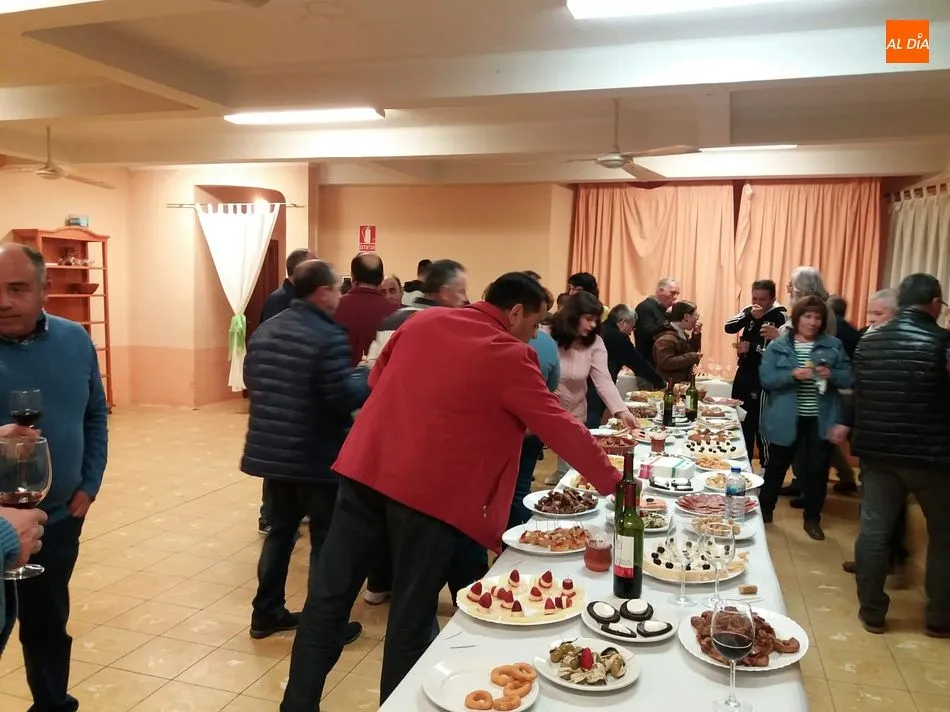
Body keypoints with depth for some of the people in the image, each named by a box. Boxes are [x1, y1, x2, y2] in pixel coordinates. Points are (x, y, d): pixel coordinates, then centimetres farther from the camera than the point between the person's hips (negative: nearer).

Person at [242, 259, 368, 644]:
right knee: (326, 540, 6)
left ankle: (266, 613, 30)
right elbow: (344, 398, -23)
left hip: (271, 452, 8)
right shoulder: (329, 336, -19)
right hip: (316, 457, -7)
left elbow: (250, 382, 17)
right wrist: (368, 376, -6)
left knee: (280, 530, 20)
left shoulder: (264, 330, 7)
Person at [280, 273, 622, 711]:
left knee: (330, 594, 12)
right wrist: (611, 482, 7)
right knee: (412, 613, 10)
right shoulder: (510, 356, -6)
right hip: (429, 486, -5)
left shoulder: (424, 321, 10)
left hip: (366, 464, 6)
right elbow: (560, 427, -3)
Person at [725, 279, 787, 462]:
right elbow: (729, 328, -7)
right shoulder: (749, 311, 6)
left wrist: (751, 347, -21)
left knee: (760, 423, -5)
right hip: (743, 372, 7)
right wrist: (749, 315, -20)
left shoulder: (780, 316, -12)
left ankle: (766, 466, 7)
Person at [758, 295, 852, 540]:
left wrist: (831, 374, -19)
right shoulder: (778, 346, -2)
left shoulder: (833, 345, 3)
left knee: (817, 468, 9)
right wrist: (793, 375, -24)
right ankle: (764, 510, 30)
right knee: (776, 465, 12)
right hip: (786, 419, -1)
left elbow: (849, 378, 1)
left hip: (820, 419, 1)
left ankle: (812, 518, 26)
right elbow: (766, 379, -9)